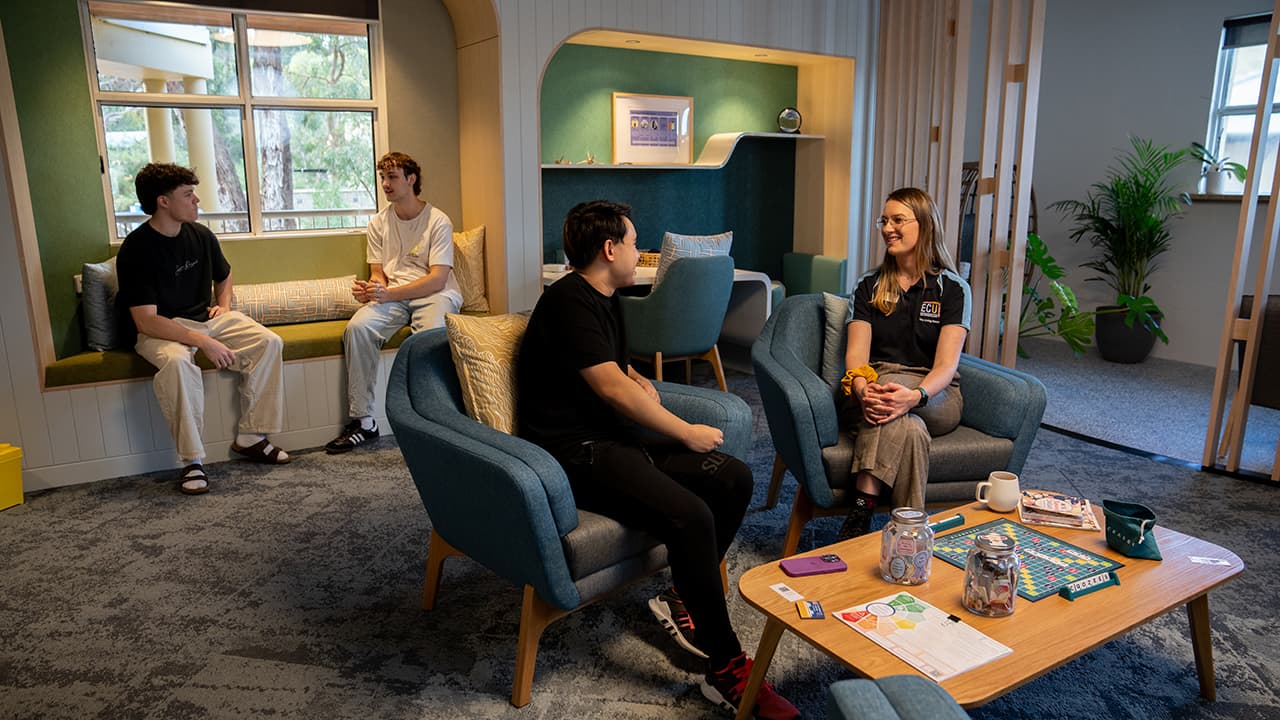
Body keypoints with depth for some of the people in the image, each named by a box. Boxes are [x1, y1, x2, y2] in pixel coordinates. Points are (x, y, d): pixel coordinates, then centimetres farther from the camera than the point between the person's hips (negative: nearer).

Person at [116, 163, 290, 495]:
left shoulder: (201, 235, 3)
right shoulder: (136, 249, -16)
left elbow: (223, 274, 27)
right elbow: (145, 321, -23)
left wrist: (224, 305, 7)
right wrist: (204, 342, -31)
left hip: (207, 319, 6)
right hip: (162, 330, -6)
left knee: (269, 342, -17)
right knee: (177, 362, -39)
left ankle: (250, 436, -10)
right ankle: (192, 460, -28)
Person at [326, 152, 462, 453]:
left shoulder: (437, 220, -4)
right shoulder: (379, 222, 13)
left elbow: (437, 279, -13)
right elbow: (378, 273, 13)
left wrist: (389, 293, -22)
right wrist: (370, 290, -13)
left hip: (435, 293, -4)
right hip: (392, 296, 4)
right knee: (357, 327, -25)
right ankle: (363, 420, -20)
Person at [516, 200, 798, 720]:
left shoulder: (606, 299, 18)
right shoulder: (569, 300, -13)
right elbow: (610, 388, -19)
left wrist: (639, 383, 6)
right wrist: (688, 433, -11)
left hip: (612, 441, 10)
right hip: (575, 453, -10)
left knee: (734, 478, -3)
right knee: (691, 516, -29)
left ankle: (682, 598, 7)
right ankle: (726, 668, -15)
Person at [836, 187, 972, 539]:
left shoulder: (952, 288, 2)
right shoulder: (869, 286, 10)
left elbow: (946, 364, -11)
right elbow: (856, 353, -2)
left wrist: (914, 395, -35)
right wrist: (862, 389, -27)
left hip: (935, 397, -1)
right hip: (875, 386, 2)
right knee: (907, 427, -36)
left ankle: (861, 513, -41)